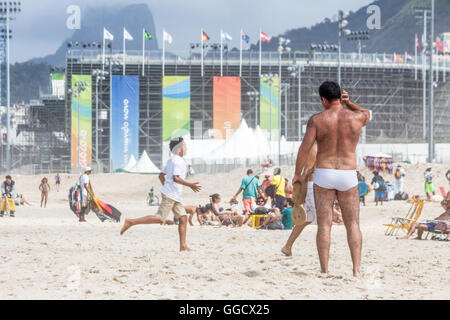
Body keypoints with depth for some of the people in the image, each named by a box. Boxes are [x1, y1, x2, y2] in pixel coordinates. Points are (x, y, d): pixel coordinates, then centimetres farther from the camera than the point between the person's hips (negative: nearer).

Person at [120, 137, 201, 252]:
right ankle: (130, 222, -10)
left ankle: (183, 246, 2)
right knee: (160, 218, -12)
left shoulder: (171, 160, 17)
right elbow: (176, 178, -22)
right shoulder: (178, 161, -12)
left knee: (183, 219, 4)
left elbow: (161, 176, 21)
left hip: (175, 196, 10)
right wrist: (190, 185, -18)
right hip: (171, 195, -10)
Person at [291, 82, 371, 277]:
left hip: (323, 175, -1)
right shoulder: (357, 118, 0)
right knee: (352, 224, 8)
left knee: (324, 224, 2)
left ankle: (324, 271, -1)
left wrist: (297, 173, 4)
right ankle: (357, 270, 0)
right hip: (348, 175, 1)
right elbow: (367, 114, 26)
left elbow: (305, 148, -7)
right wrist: (349, 103, 11)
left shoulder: (317, 120, -5)